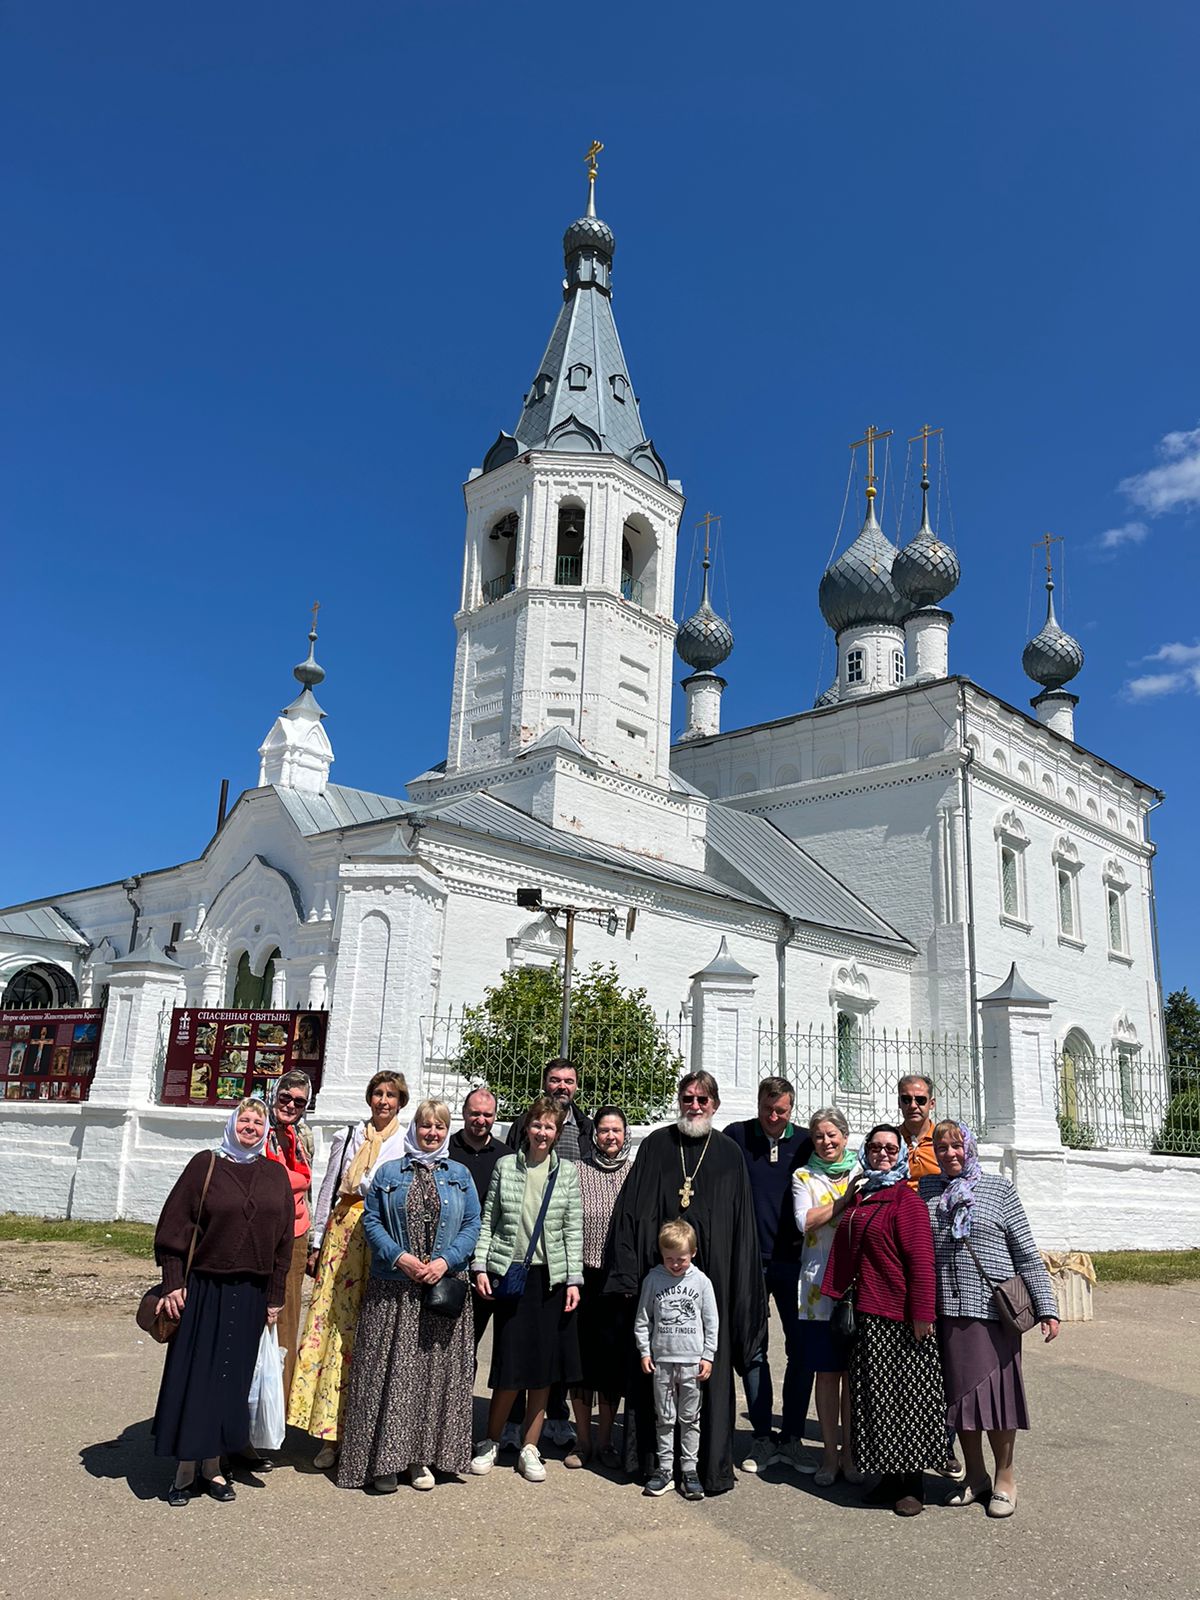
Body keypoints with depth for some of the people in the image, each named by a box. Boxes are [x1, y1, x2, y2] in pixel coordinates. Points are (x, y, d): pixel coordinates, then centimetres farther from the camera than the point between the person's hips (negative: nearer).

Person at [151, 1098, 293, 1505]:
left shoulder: (276, 1175, 6)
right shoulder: (205, 1164, -3)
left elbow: (283, 1239, 7)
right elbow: (174, 1225, -4)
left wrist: (275, 1296, 5)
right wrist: (173, 1283, -9)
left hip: (251, 1294, 3)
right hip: (203, 1290, -3)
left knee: (231, 1378, 9)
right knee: (193, 1375, 2)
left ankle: (213, 1466, 22)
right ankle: (186, 1469, 15)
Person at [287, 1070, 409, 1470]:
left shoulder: (408, 1144, 4)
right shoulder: (348, 1137, 12)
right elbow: (328, 1190, 14)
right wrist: (317, 1242, 10)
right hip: (344, 1230, 2)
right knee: (335, 1319, -2)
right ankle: (330, 1433, 4)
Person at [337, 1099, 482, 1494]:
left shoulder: (460, 1175, 9)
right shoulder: (388, 1173, 6)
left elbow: (472, 1224, 4)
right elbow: (371, 1220, 0)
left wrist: (445, 1261, -11)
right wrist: (399, 1257, -13)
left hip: (445, 1285, 1)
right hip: (393, 1290, -1)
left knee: (437, 1370, 4)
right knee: (389, 1371, -1)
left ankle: (422, 1456, 15)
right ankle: (384, 1459, 8)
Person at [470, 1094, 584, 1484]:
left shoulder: (567, 1172, 5)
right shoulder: (506, 1166, 4)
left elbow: (574, 1229, 3)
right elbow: (488, 1220, 6)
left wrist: (573, 1279, -2)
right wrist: (481, 1266, -2)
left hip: (551, 1277, 1)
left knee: (544, 1367, 5)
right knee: (511, 1365, 0)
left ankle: (529, 1448, 20)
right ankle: (491, 1442, 21)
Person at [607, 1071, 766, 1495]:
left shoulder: (729, 1153, 6)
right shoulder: (656, 1145, 5)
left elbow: (742, 1224, 6)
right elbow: (631, 1207, 3)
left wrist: (739, 1286, 0)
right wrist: (628, 1271, -4)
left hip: (710, 1275, 0)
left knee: (710, 1368, 2)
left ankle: (710, 1464, 14)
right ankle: (652, 1458, 19)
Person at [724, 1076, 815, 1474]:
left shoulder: (805, 1143, 4)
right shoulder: (736, 1137, 0)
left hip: (792, 1261, 1)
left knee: (802, 1350, 4)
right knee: (752, 1351, 5)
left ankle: (791, 1437, 17)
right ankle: (762, 1437, 18)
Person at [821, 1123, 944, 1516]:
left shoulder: (906, 1200, -11)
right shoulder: (860, 1197, 12)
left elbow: (921, 1260, -16)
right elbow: (845, 1254, 20)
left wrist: (922, 1314, -19)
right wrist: (838, 1295, 17)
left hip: (898, 1317, -7)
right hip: (866, 1314, 8)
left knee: (903, 1397, 2)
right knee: (875, 1396, 13)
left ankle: (913, 1484, 14)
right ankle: (890, 1476, 24)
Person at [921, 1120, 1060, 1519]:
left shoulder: (998, 1188, 0)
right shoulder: (926, 1189, 6)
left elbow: (1027, 1253, 0)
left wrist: (1047, 1307, -5)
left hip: (992, 1309, -3)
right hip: (945, 1310, 3)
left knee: (996, 1390, 3)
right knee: (958, 1391, 10)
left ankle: (1004, 1479, 21)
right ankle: (975, 1475, 28)